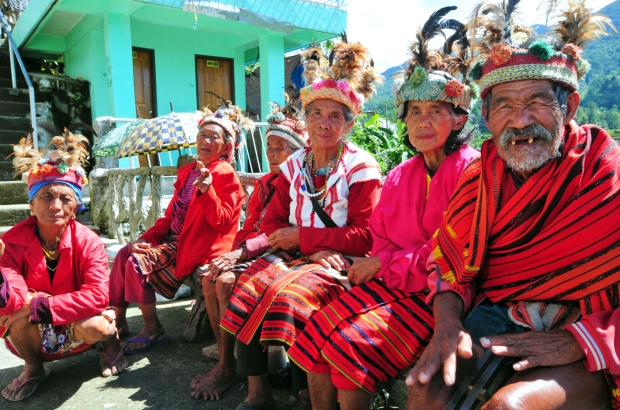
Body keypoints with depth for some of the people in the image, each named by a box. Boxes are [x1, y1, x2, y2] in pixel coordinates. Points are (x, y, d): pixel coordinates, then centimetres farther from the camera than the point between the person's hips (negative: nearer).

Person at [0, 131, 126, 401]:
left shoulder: (89, 242, -18)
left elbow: (97, 295, -29)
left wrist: (43, 305, -34)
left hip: (75, 331, -1)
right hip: (32, 336, 2)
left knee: (94, 326, -34)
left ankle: (111, 342, 7)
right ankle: (33, 369, 1)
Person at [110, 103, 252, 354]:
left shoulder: (225, 175, -11)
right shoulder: (188, 171, 14)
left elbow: (221, 220, -20)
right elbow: (170, 215, 16)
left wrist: (207, 191, -35)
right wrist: (148, 238, 5)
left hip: (193, 246, -9)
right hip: (174, 239, 9)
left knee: (137, 263, -19)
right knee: (124, 254, 1)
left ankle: (153, 330, -3)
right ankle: (118, 321, 11)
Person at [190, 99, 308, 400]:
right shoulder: (265, 183, 18)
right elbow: (249, 226, 14)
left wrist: (242, 251, -23)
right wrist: (231, 255, -3)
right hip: (247, 252, 8)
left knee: (227, 281, -26)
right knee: (210, 277, -15)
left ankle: (227, 367, -11)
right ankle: (225, 360, -7)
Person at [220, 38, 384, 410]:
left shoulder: (361, 168, -5)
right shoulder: (293, 166, 10)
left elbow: (366, 237, -10)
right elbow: (274, 223, 9)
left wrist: (302, 236, -13)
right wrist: (314, 249, -11)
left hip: (340, 263, -5)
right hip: (296, 255, 5)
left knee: (289, 294, -30)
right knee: (247, 287, -19)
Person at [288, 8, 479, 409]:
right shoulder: (400, 176, 13)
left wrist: (385, 264, -11)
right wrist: (375, 265, -8)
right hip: (393, 284, 6)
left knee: (352, 342, -23)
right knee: (318, 328, -11)